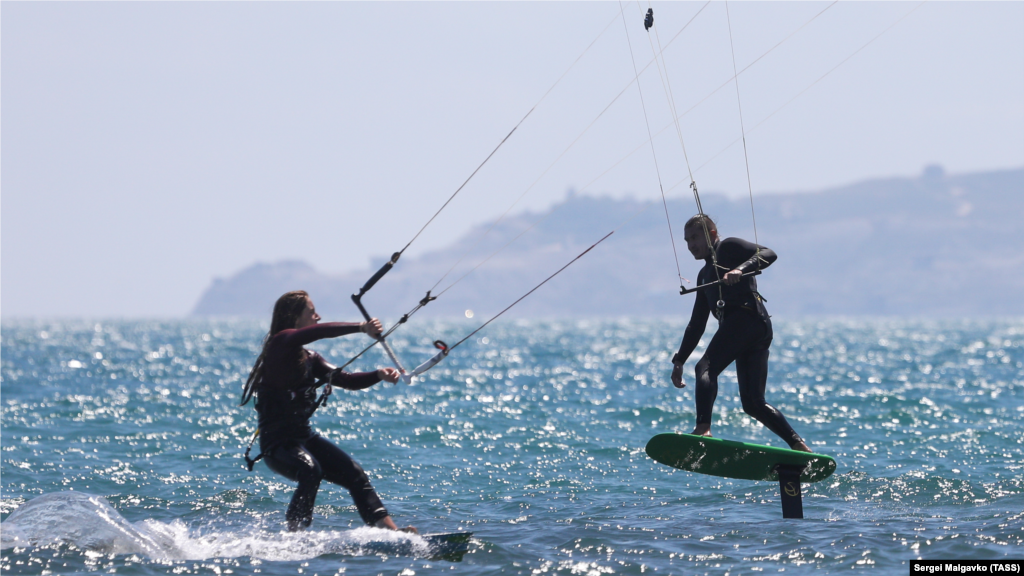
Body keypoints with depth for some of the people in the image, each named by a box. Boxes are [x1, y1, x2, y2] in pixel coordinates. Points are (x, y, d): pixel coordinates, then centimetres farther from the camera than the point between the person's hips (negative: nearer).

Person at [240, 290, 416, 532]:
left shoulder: (309, 358, 14)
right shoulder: (281, 343, -13)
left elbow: (345, 380, 9)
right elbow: (319, 331, -30)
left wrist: (379, 375, -7)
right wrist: (360, 327, -33)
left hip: (304, 436, 9)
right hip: (277, 442, -9)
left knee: (354, 474, -2)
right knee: (310, 471, -35)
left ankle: (390, 530, -3)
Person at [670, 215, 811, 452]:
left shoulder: (729, 247, 10)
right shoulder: (705, 275, 33)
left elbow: (768, 254, -8)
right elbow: (697, 324, 33)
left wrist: (741, 269, -25)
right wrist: (679, 361, 27)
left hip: (748, 316, -9)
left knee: (705, 368, -24)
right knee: (753, 404, 3)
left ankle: (703, 429, -42)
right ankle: (799, 446, -1)